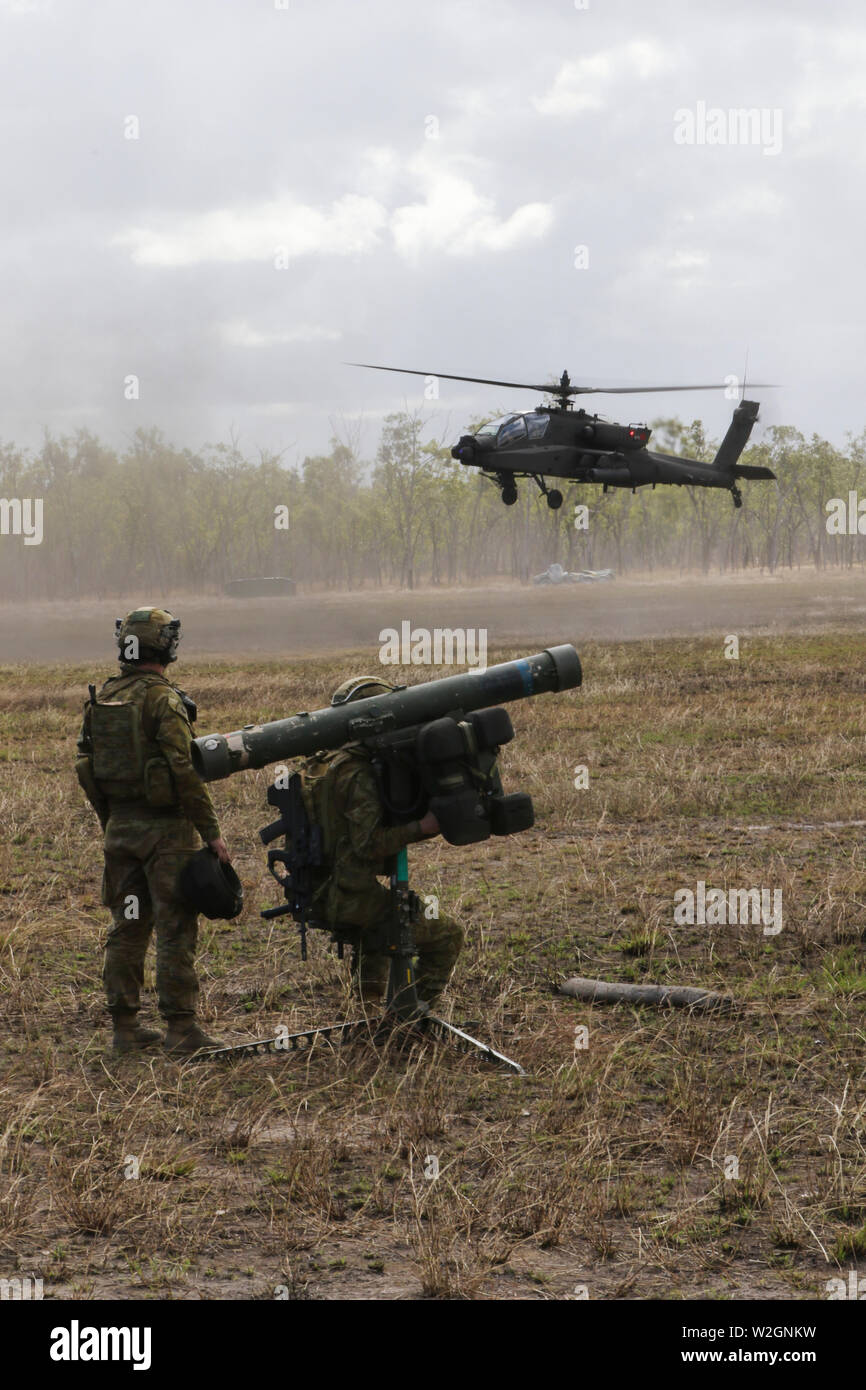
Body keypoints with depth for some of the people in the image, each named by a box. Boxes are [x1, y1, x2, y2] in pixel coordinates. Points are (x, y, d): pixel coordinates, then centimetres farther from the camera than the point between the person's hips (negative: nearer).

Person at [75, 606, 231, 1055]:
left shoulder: (101, 699, 7)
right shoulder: (164, 700, -14)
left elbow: (86, 767, 12)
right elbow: (183, 770, -19)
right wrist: (212, 832, -14)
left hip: (120, 828, 7)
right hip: (165, 829, -7)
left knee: (127, 927, 13)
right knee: (175, 931, -2)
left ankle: (125, 1026, 17)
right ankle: (181, 1028, -1)